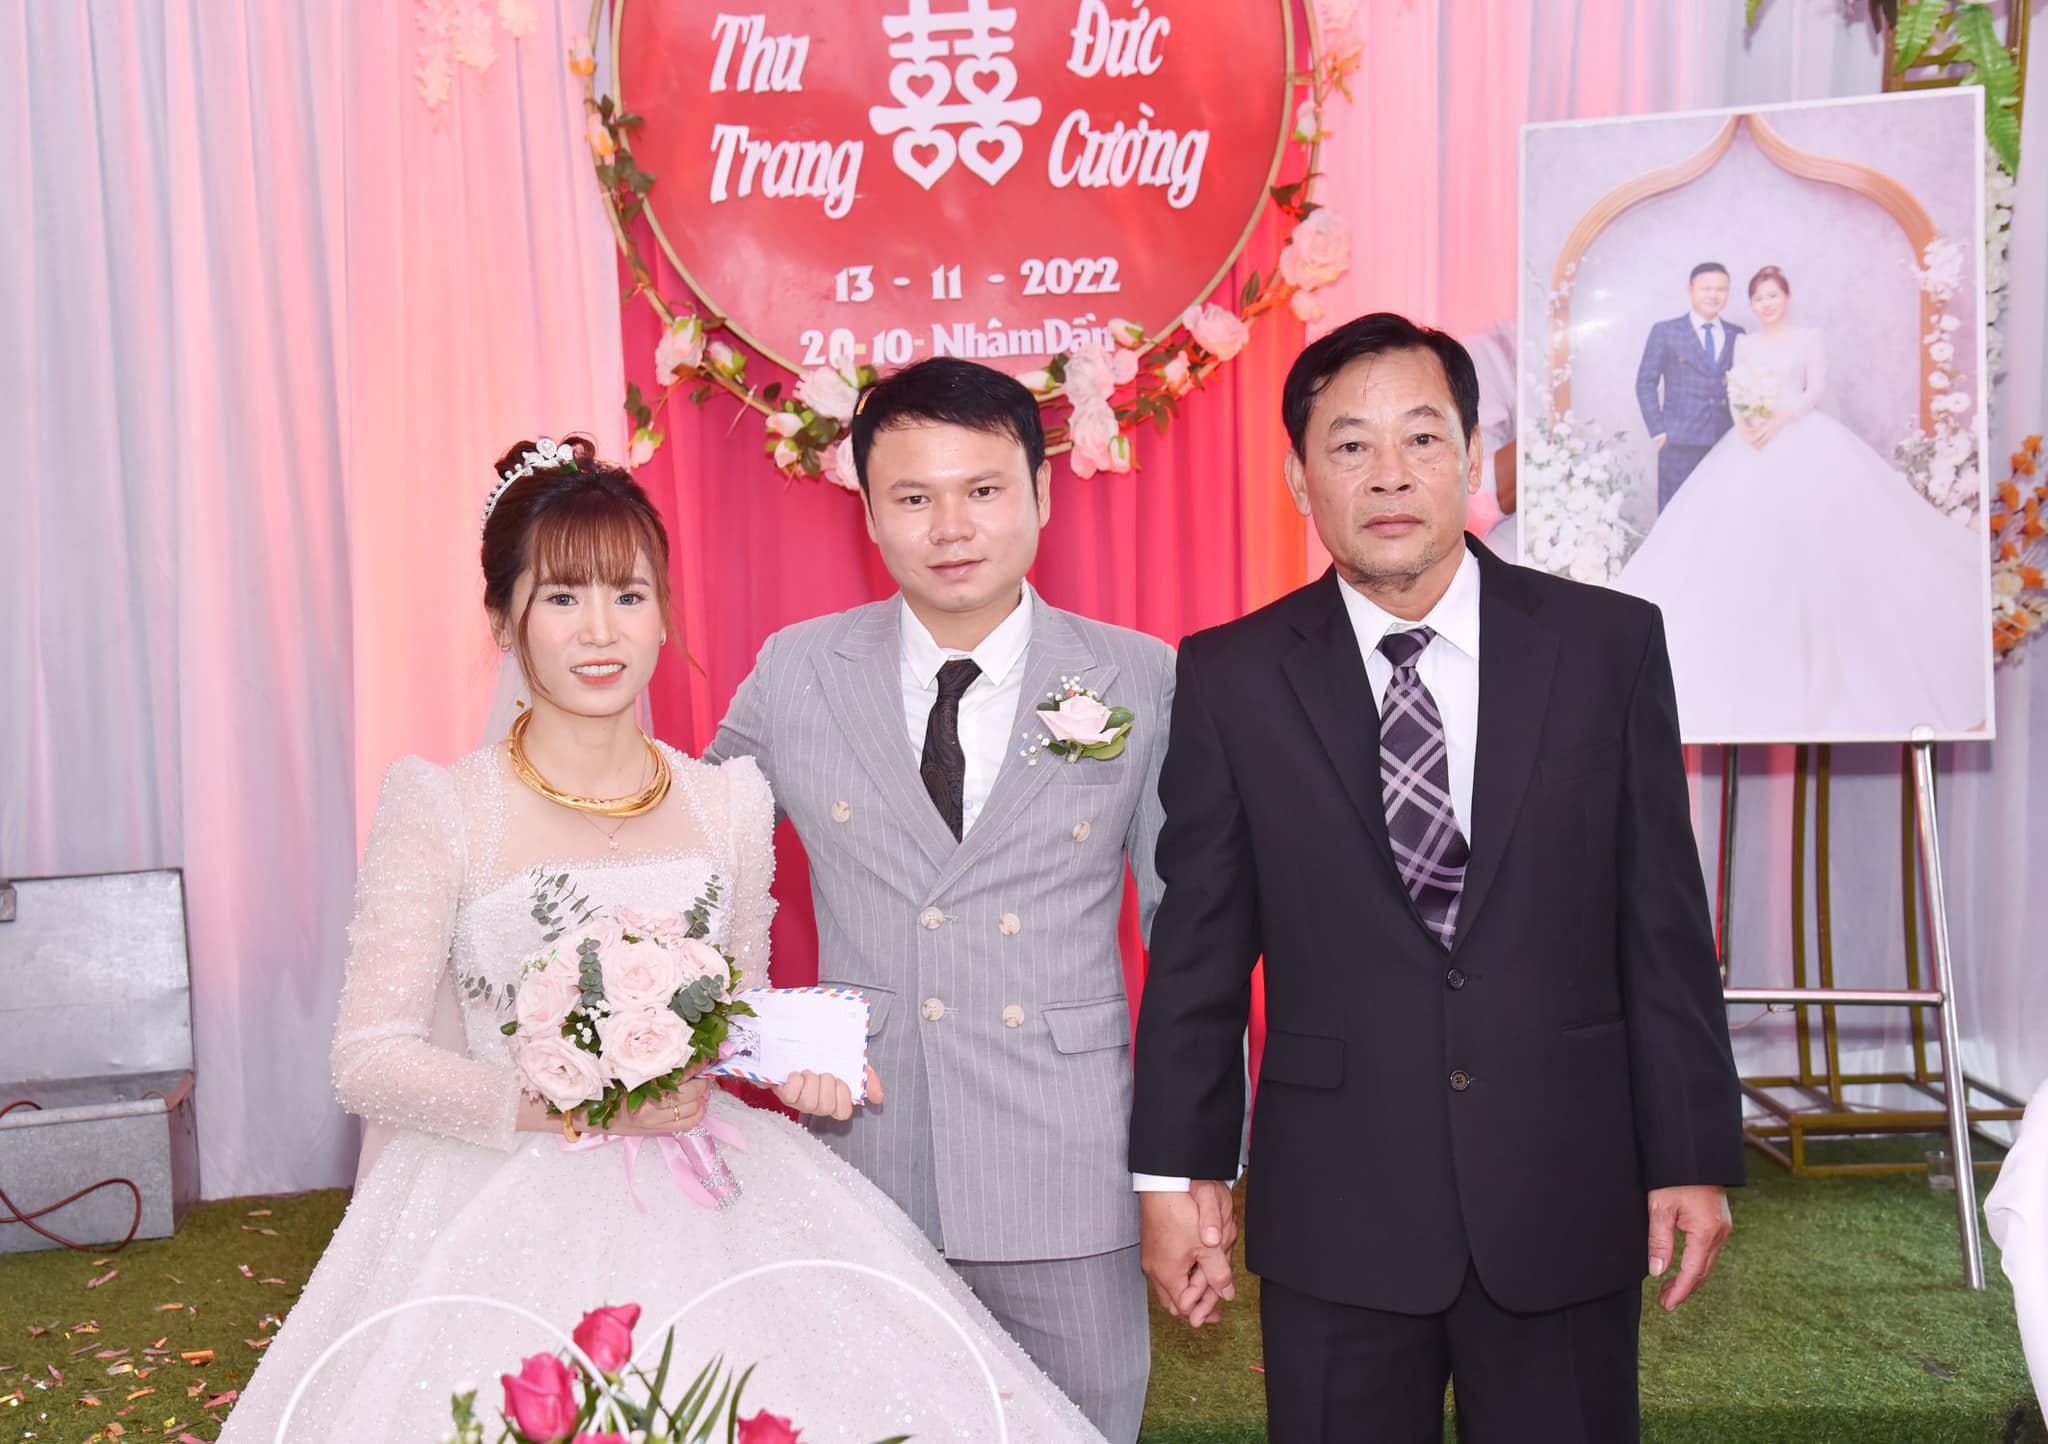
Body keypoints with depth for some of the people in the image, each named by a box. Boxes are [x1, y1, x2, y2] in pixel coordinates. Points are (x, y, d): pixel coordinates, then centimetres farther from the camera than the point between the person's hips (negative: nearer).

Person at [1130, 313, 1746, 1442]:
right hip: (1334, 1210, 0)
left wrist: (1692, 1158, 1)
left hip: (1565, 1194, 1)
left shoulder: (1609, 644, 0)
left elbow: (1663, 923, 1)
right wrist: (1178, 1171, 2)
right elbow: (1197, 946, 2)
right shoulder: (1230, 679, -1)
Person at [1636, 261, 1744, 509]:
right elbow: (1646, 383, 2)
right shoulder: (1665, 332, 4)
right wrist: (1658, 432, -6)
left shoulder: (1737, 335, 14)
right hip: (1680, 442, -3)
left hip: (1727, 443, 3)